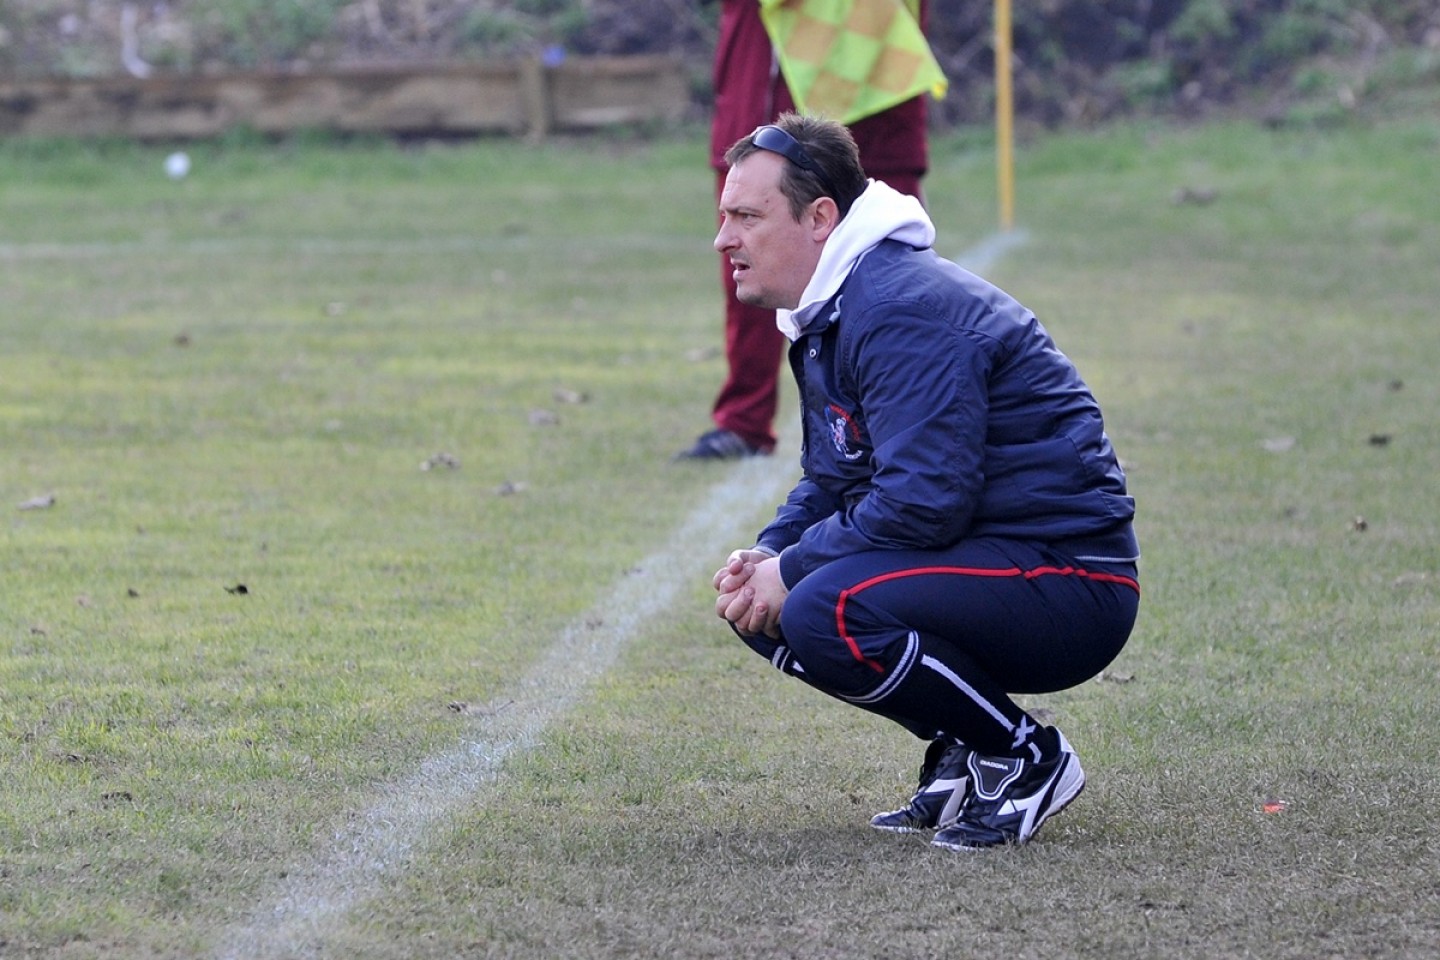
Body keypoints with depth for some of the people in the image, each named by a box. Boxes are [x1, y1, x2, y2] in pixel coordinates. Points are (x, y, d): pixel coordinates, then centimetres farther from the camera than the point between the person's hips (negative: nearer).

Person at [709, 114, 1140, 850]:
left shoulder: (901, 311, -21)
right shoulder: (825, 317, 13)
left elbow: (923, 500, -28)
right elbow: (832, 483, 20)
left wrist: (791, 570, -18)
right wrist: (765, 558, -1)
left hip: (1068, 582, -11)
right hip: (989, 558, 11)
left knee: (825, 611, -29)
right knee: (761, 605, 6)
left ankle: (1026, 759, -10)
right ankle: (963, 754, 11)